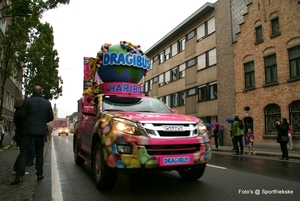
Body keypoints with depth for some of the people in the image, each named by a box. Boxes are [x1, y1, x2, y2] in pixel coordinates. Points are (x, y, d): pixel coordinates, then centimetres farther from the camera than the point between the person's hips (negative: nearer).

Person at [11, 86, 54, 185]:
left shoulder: (27, 101, -5)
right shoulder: (47, 103, 3)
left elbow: (21, 116, -6)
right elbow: (50, 117, 5)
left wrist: (27, 120, 14)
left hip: (28, 130, -2)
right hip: (41, 131, 2)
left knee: (23, 152, 2)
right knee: (39, 152, 12)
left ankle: (19, 176, -3)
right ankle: (39, 174, 14)